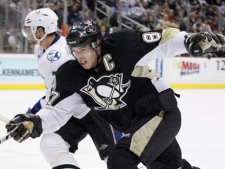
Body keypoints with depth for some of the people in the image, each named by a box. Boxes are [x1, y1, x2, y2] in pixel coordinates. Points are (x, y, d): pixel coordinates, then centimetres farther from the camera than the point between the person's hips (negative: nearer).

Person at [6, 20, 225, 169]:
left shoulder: (121, 45, -21)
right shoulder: (70, 75, -6)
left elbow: (163, 40, -17)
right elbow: (56, 109, -2)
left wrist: (190, 40, -32)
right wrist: (34, 123, -19)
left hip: (162, 112, -7)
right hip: (133, 125, 7)